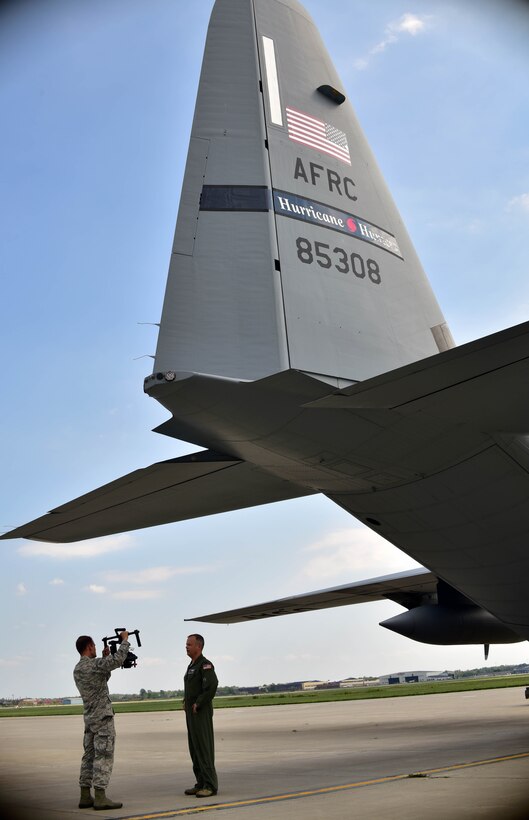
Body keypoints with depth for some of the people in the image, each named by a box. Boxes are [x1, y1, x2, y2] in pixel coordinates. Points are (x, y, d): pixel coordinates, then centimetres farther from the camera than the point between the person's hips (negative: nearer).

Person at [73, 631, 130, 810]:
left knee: (89, 756, 11)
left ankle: (85, 796, 14)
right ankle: (100, 797, -6)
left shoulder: (78, 669, 12)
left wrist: (105, 657, 15)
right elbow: (118, 660, -27)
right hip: (103, 716, -9)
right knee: (103, 757, -6)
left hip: (90, 718, 9)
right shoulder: (93, 664, -16)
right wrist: (125, 639, -15)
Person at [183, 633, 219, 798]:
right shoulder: (191, 666, 17)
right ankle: (201, 784, 18)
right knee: (194, 749, 11)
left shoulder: (205, 665, -12)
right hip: (191, 713, 9)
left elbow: (212, 685, -26)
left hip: (201, 713, -9)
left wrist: (198, 704, -20)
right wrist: (186, 702, 13)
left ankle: (210, 785, -3)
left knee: (204, 748, -7)